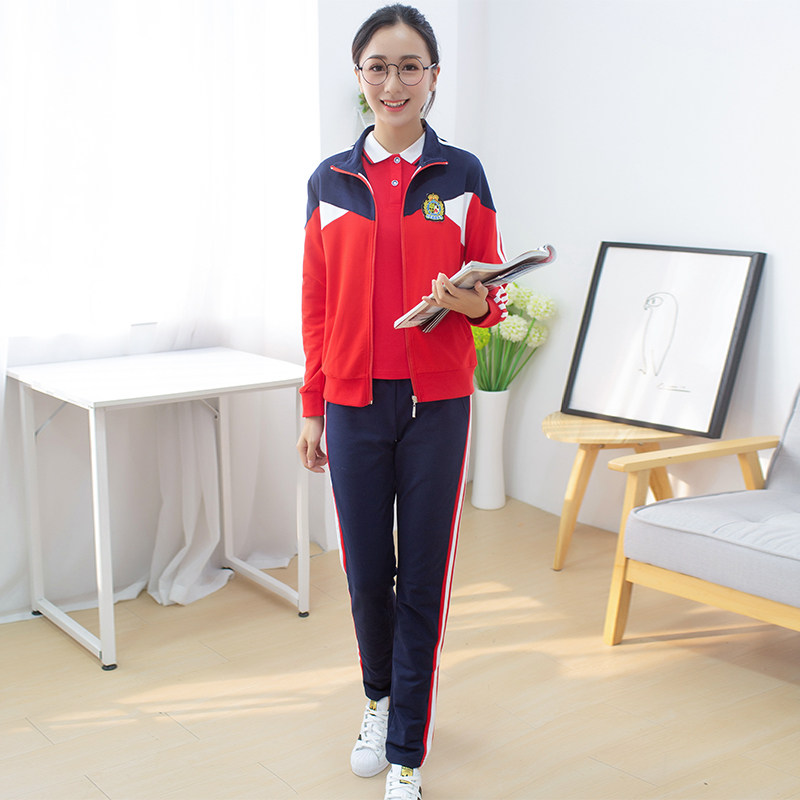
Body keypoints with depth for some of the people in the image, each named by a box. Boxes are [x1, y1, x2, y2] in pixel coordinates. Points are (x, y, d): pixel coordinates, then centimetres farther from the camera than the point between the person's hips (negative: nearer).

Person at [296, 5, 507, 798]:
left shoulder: (462, 177, 2)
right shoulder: (330, 181, 6)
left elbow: (491, 299, 5)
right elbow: (317, 307, 9)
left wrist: (466, 300, -18)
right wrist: (312, 412, 8)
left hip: (436, 404, -1)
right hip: (354, 404, 2)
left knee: (423, 578, 3)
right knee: (366, 570, 8)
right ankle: (380, 700, 38)